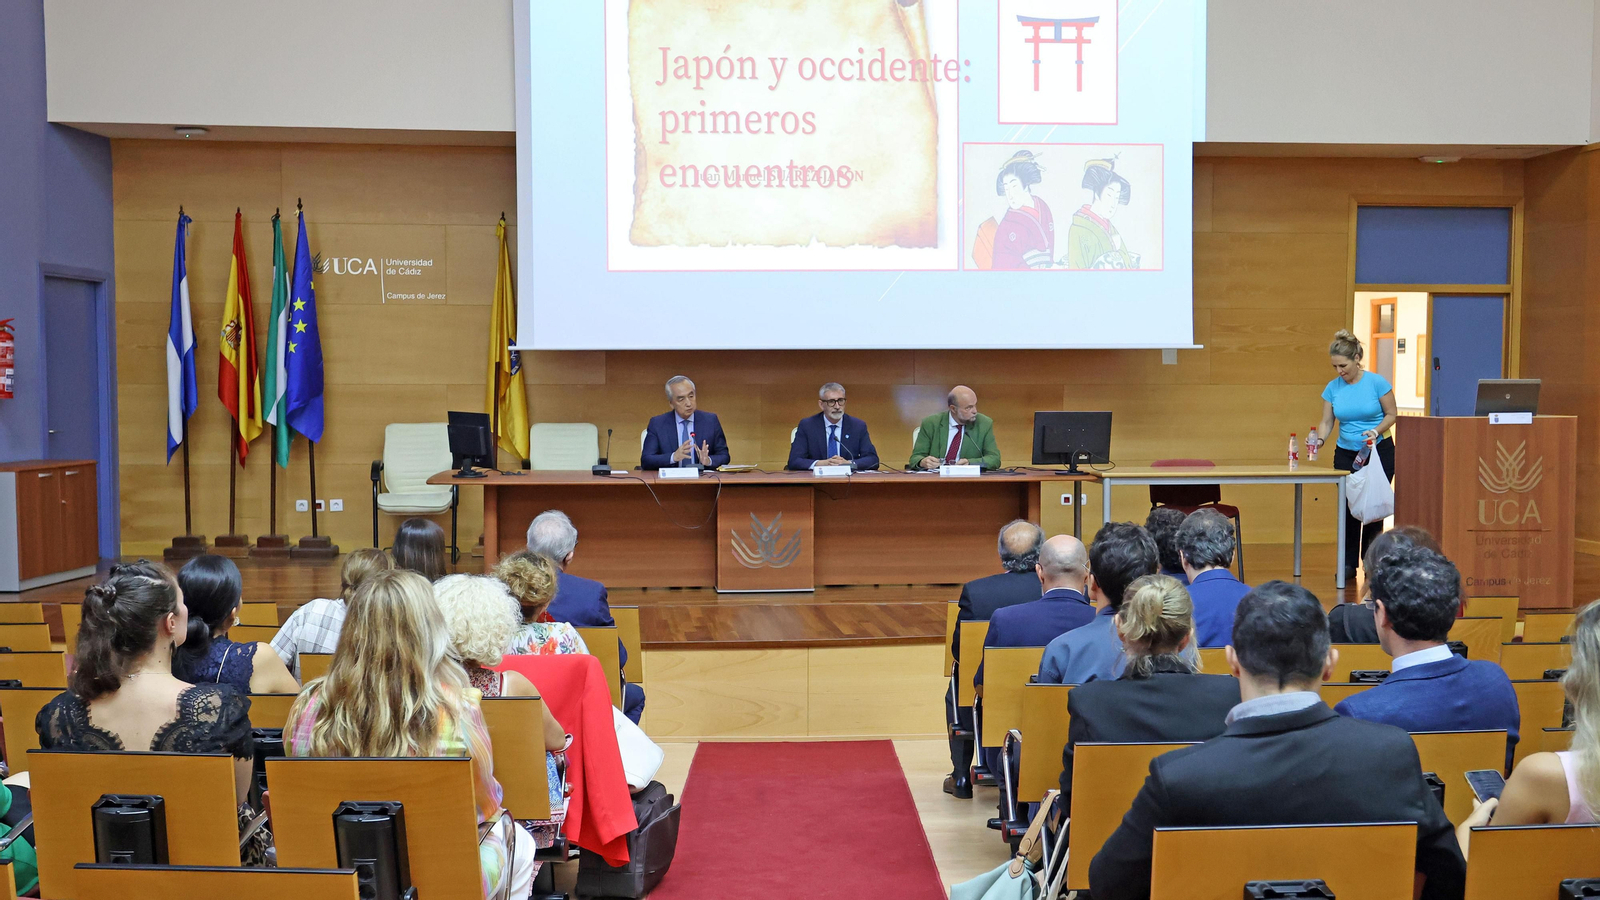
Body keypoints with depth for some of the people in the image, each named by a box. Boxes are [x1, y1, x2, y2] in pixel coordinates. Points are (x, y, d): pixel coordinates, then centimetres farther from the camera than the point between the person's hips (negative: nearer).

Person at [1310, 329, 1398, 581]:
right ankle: (1348, 563, 9)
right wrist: (1319, 440, -18)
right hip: (1346, 454, 3)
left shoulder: (1377, 382, -10)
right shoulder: (1333, 388, -1)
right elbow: (1326, 421, 2)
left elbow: (1391, 415, -4)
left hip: (1379, 452, -3)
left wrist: (1376, 431, -22)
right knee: (1348, 506, 1)